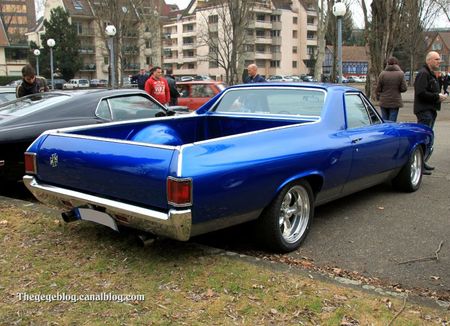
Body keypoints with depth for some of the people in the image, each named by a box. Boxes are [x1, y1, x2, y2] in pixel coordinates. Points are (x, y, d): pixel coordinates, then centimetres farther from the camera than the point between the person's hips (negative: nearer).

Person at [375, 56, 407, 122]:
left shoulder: (382, 74, -2)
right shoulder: (400, 74, -6)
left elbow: (378, 89, 1)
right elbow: (404, 88, -5)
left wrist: (378, 98, 15)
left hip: (384, 102, 2)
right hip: (395, 102, -2)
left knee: (384, 121, 10)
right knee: (392, 121, 0)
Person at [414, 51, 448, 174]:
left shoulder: (431, 74, 21)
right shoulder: (423, 73, -13)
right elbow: (421, 93, -23)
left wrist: (440, 96, 11)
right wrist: (437, 97, -17)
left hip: (430, 110, 11)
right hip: (424, 110, -11)